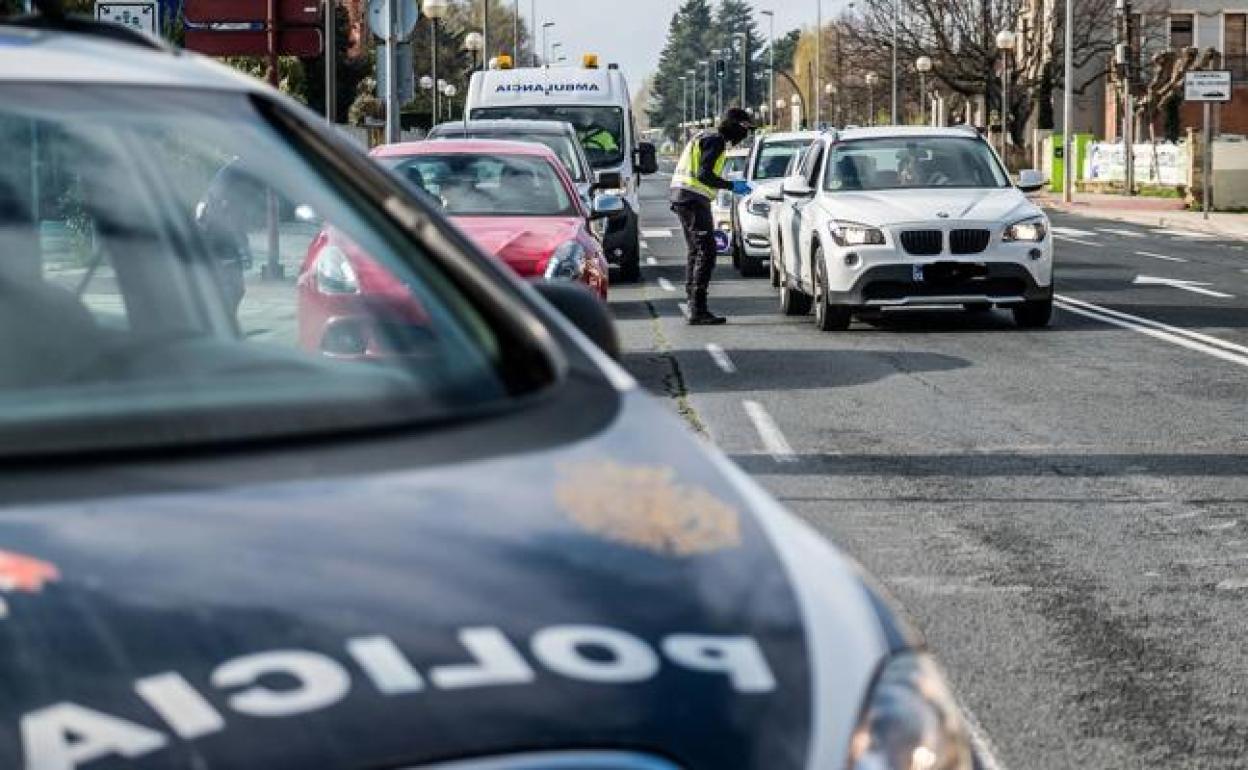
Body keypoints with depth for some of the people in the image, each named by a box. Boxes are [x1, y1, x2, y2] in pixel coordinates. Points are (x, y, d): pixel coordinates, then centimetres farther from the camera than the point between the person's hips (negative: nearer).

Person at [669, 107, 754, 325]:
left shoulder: (707, 137, 22)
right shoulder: (715, 141, -11)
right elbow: (704, 175, -20)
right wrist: (732, 186, -14)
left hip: (683, 196, 11)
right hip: (694, 199, -11)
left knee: (696, 252, 15)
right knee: (706, 252, -12)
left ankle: (694, 308, 18)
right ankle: (698, 310, -17)